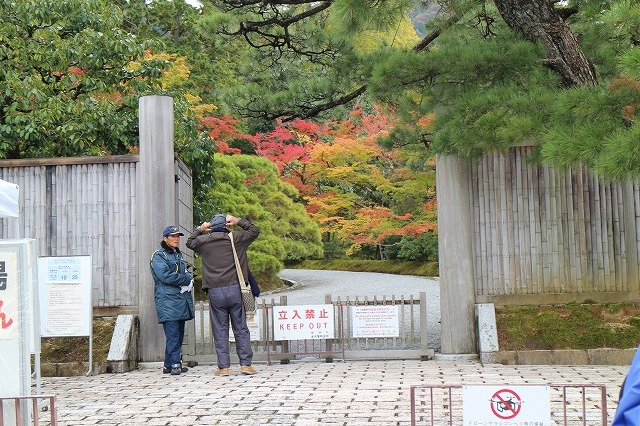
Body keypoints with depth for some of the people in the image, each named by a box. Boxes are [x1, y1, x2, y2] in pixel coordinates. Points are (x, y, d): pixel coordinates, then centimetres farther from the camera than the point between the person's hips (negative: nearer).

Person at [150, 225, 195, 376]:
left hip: (181, 300, 8)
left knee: (179, 334, 8)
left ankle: (169, 365, 15)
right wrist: (187, 279, -9)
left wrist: (188, 281, 0)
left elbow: (186, 273, 25)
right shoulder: (158, 256, -4)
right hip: (168, 302, -8)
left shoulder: (178, 254, 22)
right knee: (172, 334, -13)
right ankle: (175, 364, -13)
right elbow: (165, 276, -17)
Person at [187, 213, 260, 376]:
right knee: (241, 328, 5)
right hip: (234, 289, -1)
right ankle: (245, 364, 4)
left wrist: (200, 230, 28)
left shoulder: (203, 241, 6)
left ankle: (223, 366, 5)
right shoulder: (234, 239, 1)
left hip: (215, 292, 1)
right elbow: (255, 231, 14)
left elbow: (189, 242, 28)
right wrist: (238, 221, 15)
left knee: (220, 330, 5)